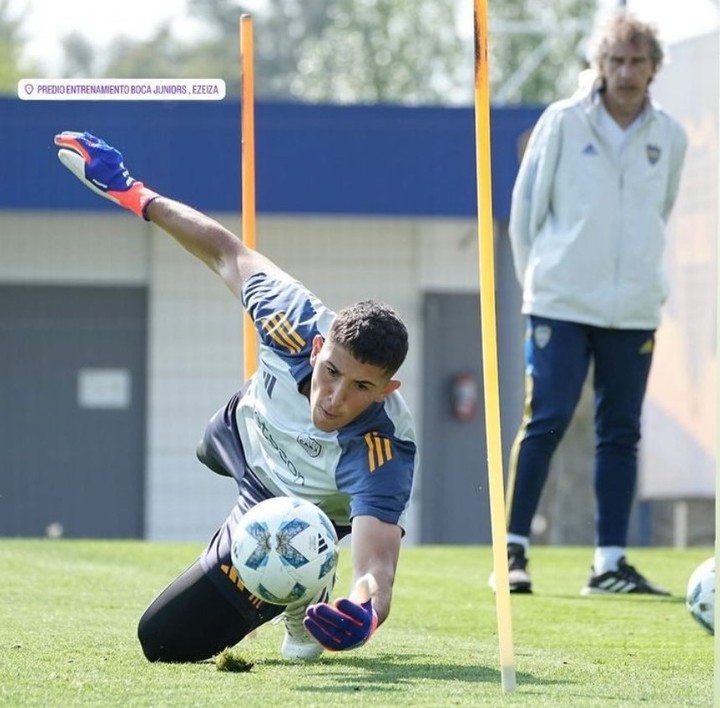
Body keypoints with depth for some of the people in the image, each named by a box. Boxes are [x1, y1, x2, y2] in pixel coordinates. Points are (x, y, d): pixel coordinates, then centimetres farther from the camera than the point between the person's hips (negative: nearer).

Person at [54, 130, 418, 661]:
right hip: (247, 430, 5)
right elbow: (229, 253, -19)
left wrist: (362, 614, -81)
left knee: (165, 640, -7)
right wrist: (135, 195, -8)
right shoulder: (296, 321, -38)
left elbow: (376, 570, -57)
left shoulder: (382, 453, -48)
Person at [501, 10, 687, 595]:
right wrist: (537, 276, 6)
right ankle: (514, 550, -2)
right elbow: (525, 204, 4)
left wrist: (644, 279, 14)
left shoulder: (670, 136, 6)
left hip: (635, 309, 3)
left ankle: (610, 562, 9)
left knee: (621, 433, 5)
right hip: (562, 303, -3)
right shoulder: (563, 122, -4)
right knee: (546, 421, -9)